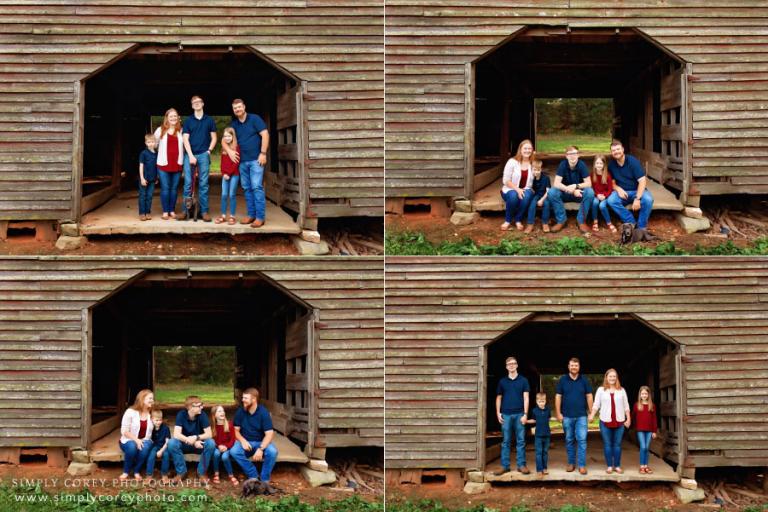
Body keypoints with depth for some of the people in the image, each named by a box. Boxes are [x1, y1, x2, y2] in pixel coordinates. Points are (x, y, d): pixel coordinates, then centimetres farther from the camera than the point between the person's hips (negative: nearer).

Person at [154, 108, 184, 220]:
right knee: (165, 188, -1)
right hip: (164, 163, -1)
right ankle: (165, 212, 5)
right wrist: (161, 153, 10)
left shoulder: (181, 131, 2)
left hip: (177, 164, 1)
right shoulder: (160, 130, 2)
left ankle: (172, 211, 15)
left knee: (174, 188, 6)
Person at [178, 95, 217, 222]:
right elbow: (185, 139, 1)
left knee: (203, 184, 0)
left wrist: (209, 151, -1)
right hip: (189, 154, 0)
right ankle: (185, 210, 1)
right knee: (188, 183, -2)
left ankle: (204, 211, 1)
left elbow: (214, 138, 12)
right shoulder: (188, 121, 6)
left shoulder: (209, 120, 8)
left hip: (203, 155, 0)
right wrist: (191, 155, -8)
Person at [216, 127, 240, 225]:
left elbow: (235, 163, -10)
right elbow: (223, 162, 13)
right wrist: (223, 173, -1)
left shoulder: (236, 148, -6)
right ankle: (223, 216, 8)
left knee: (232, 195, -3)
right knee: (224, 195, 3)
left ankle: (232, 216, 2)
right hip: (225, 175, 5)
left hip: (234, 174, -5)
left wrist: (229, 173, -13)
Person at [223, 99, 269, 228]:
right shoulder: (234, 124, 13)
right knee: (247, 188, 8)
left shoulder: (254, 119, -3)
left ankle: (260, 217, -11)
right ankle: (251, 215, 14)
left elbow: (265, 134, -9)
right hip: (242, 161, 6)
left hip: (255, 159, -6)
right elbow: (224, 141, 15)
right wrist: (229, 151, -5)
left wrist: (263, 153, -15)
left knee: (257, 187, -11)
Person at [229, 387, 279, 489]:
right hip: (246, 442, 2)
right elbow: (236, 430, 1)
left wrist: (261, 449, -33)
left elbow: (269, 434, -18)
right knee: (234, 451, -30)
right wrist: (242, 441, -21)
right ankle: (254, 477, -20)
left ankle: (264, 481, -18)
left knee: (272, 452, -33)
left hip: (261, 442, -2)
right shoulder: (240, 412, -4)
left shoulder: (263, 412, -13)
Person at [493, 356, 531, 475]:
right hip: (506, 415, 1)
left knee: (521, 441, 2)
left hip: (519, 414, -1)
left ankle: (521, 465, 6)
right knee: (506, 441, 3)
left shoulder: (523, 380, 5)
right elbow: (498, 398, 14)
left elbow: (526, 398, 1)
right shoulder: (502, 381, 10)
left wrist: (525, 414, -7)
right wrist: (498, 413, 3)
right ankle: (505, 465, 6)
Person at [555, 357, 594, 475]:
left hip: (581, 416, -1)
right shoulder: (562, 380, 3)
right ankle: (571, 463, 18)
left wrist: (591, 412, 2)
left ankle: (582, 465, -5)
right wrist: (558, 413, -2)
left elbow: (589, 396, 7)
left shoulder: (584, 380, 4)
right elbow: (558, 397, 4)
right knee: (569, 440, 8)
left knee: (582, 440, -7)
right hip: (567, 416, 1)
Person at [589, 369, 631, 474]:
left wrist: (628, 419, 7)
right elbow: (596, 405, 4)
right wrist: (591, 416, -9)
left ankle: (617, 466, 8)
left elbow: (626, 406, 12)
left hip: (619, 421, 1)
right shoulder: (601, 390, 6)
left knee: (617, 444, 3)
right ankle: (609, 466, 7)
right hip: (605, 421, -1)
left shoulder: (621, 390, 10)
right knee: (607, 444, 1)